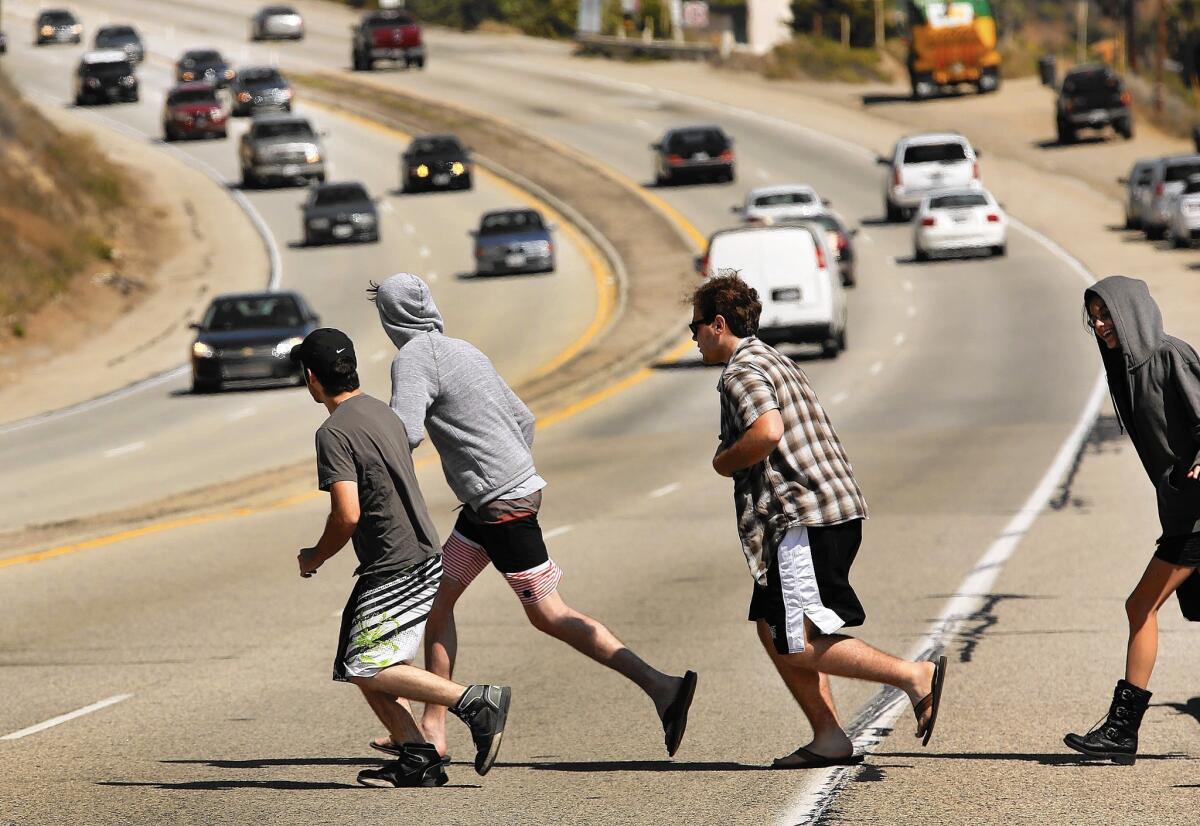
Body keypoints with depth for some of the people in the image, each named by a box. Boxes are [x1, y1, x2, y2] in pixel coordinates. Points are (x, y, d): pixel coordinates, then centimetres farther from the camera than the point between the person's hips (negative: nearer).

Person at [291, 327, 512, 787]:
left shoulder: (334, 433, -16)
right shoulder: (383, 413, 12)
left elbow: (347, 514, -23)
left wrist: (315, 558, -5)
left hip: (394, 570, -9)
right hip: (423, 556, 9)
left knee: (366, 669, -7)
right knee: (361, 665, 11)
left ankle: (476, 702, -14)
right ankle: (417, 758, 4)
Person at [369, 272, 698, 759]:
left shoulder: (414, 359, -10)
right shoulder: (462, 351, 16)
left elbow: (404, 433, -24)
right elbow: (523, 419, 20)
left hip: (502, 504, -9)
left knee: (549, 617, -5)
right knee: (436, 603, 12)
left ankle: (660, 687, -8)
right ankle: (433, 729, 12)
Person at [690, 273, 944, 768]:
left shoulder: (742, 371, -9)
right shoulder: (774, 361, 23)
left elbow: (767, 432, -25)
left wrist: (724, 462, -8)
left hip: (806, 518, -10)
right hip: (839, 509, 10)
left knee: (799, 647, -9)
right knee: (772, 628, 14)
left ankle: (915, 676, -15)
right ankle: (828, 739, 9)